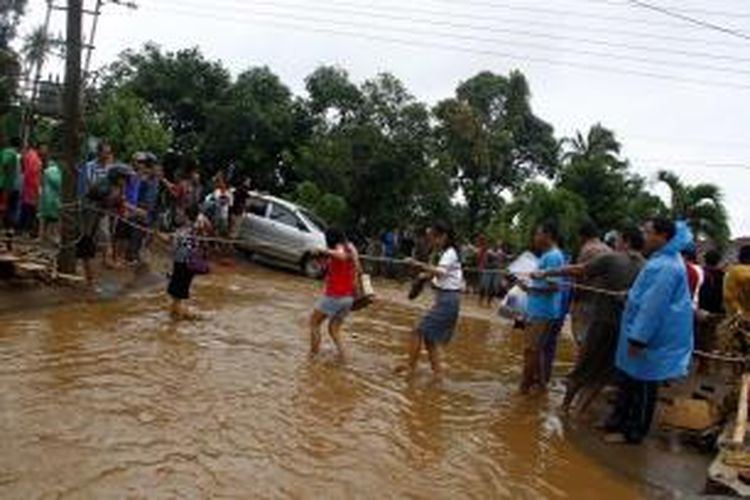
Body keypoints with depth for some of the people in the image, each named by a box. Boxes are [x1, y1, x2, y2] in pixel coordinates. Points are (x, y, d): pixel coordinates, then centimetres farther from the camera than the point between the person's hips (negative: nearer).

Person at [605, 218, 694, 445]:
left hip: (651, 338, -10)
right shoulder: (661, 260, 11)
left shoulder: (666, 266, -24)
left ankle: (633, 432, 16)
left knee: (642, 385, 3)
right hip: (645, 333, 10)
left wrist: (638, 338, -25)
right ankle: (618, 421, 32)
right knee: (628, 379, 19)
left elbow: (653, 306, -27)